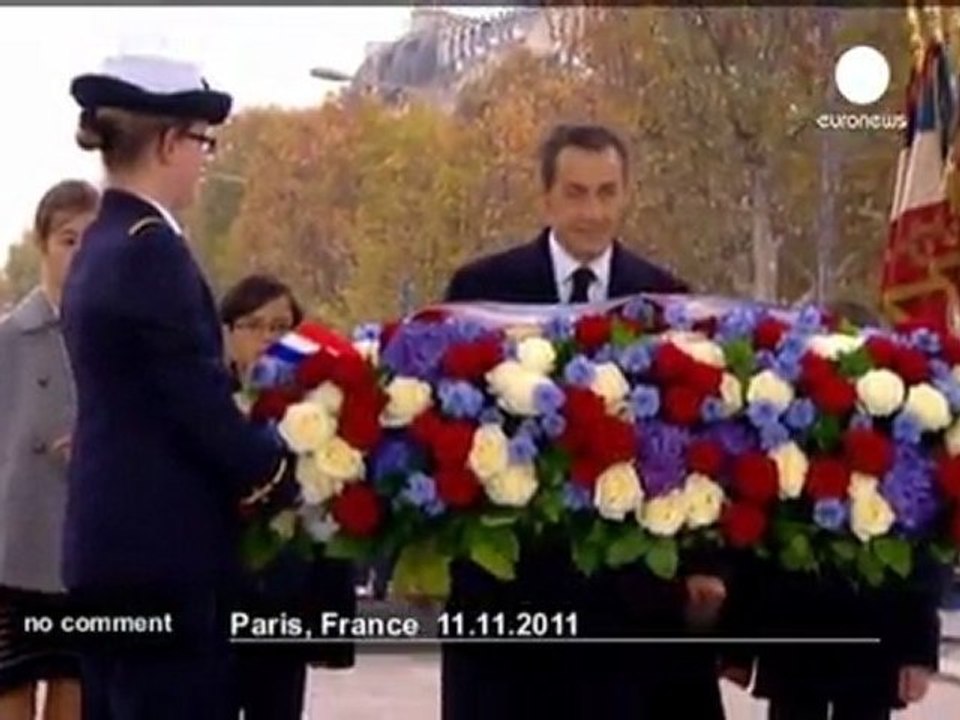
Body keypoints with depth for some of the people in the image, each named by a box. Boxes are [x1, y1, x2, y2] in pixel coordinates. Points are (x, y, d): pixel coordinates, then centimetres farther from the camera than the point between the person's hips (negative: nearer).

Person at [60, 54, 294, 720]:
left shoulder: (102, 247, 14)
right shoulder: (150, 250, -15)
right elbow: (202, 405, -16)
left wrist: (261, 466, 10)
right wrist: (286, 478, -1)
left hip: (116, 543, 10)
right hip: (163, 550, -10)